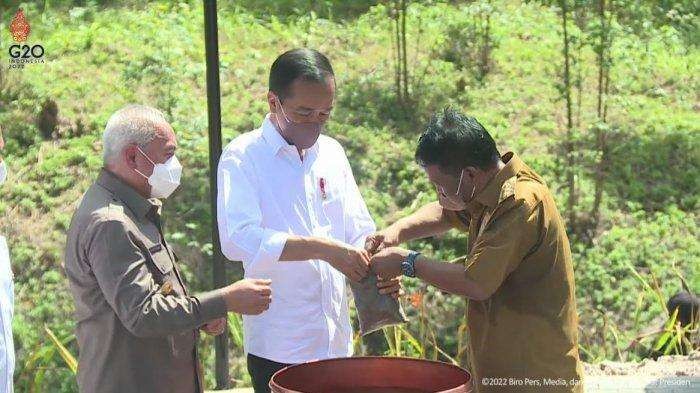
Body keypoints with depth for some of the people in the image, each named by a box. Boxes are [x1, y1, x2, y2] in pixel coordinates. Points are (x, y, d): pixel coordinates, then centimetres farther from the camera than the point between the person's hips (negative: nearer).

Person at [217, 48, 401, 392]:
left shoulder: (332, 153, 11)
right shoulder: (243, 157, -7)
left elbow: (359, 232, 14)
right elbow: (238, 239, -21)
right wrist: (322, 248, -26)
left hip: (336, 339, 6)